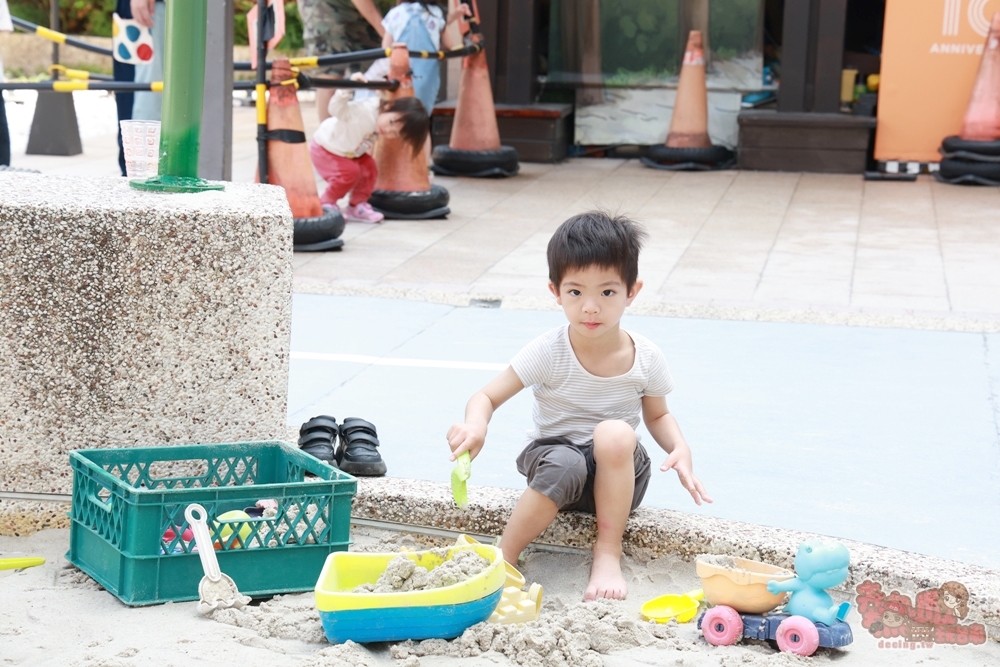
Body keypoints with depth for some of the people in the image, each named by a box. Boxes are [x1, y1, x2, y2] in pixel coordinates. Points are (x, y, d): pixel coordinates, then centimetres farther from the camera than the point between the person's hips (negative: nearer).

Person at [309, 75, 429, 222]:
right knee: (350, 172, -23)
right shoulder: (365, 109, -38)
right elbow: (336, 109, -52)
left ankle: (357, 207, 7)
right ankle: (326, 204, -1)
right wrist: (347, 88, -65)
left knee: (369, 168, -7)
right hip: (324, 148, -8)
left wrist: (367, 147, -20)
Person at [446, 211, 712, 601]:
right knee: (563, 464, -38)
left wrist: (680, 449, -12)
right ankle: (504, 558, -22)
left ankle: (608, 553, -21)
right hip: (555, 453, -1)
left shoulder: (646, 358, -7)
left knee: (615, 434, -33)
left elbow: (658, 415, 10)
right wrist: (475, 425, -37)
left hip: (619, 478, 2)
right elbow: (488, 396, -13)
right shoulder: (549, 352, -14)